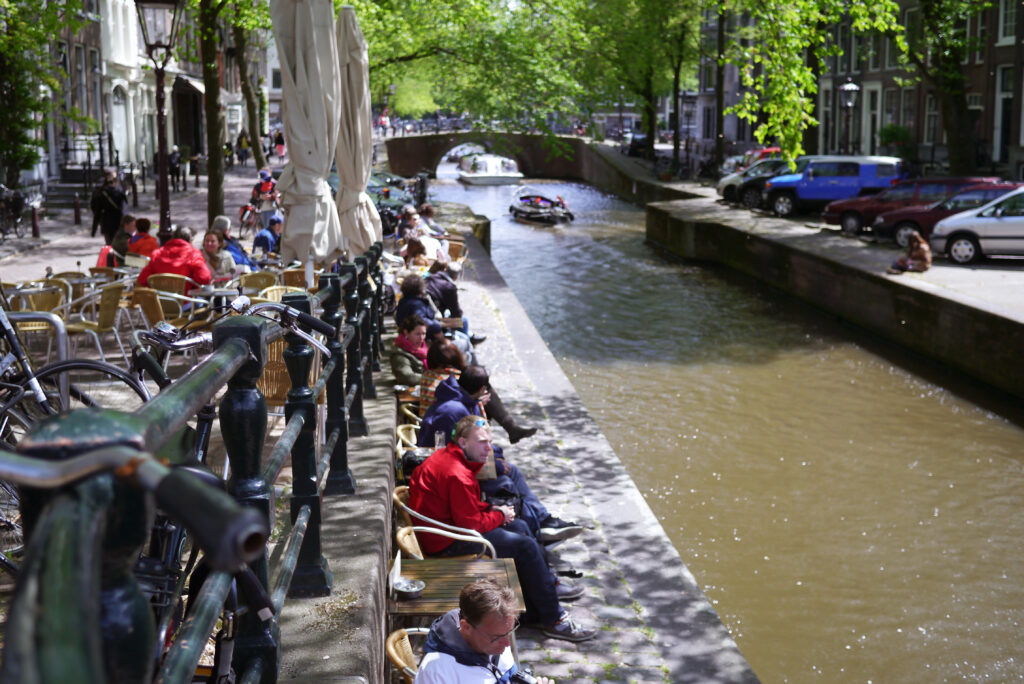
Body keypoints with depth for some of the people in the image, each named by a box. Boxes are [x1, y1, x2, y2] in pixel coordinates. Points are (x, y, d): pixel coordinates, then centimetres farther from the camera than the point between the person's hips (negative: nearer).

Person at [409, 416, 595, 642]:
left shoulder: (444, 457, 7)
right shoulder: (458, 475, -27)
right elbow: (471, 525, -25)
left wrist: (490, 509, 3)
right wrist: (499, 516, -7)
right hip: (446, 543, -11)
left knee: (520, 527, 17)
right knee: (525, 546, -12)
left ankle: (549, 584, 28)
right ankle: (552, 620, -4)